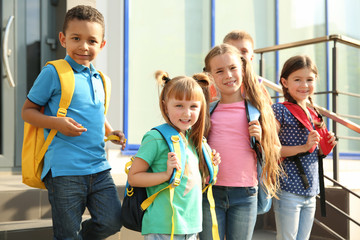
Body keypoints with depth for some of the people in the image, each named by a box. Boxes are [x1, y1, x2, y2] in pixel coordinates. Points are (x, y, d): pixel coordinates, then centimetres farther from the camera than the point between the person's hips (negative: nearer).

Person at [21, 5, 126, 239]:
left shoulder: (99, 79, 15)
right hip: (65, 169, -5)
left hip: (99, 167, 6)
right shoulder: (53, 73, -4)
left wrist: (110, 132, 10)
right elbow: (27, 111, -1)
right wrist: (57, 123, -17)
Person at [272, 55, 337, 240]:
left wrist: (325, 147, 3)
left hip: (310, 191, 7)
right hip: (288, 191, -7)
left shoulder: (314, 114, 13)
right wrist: (303, 147, -22)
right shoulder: (280, 110, -10)